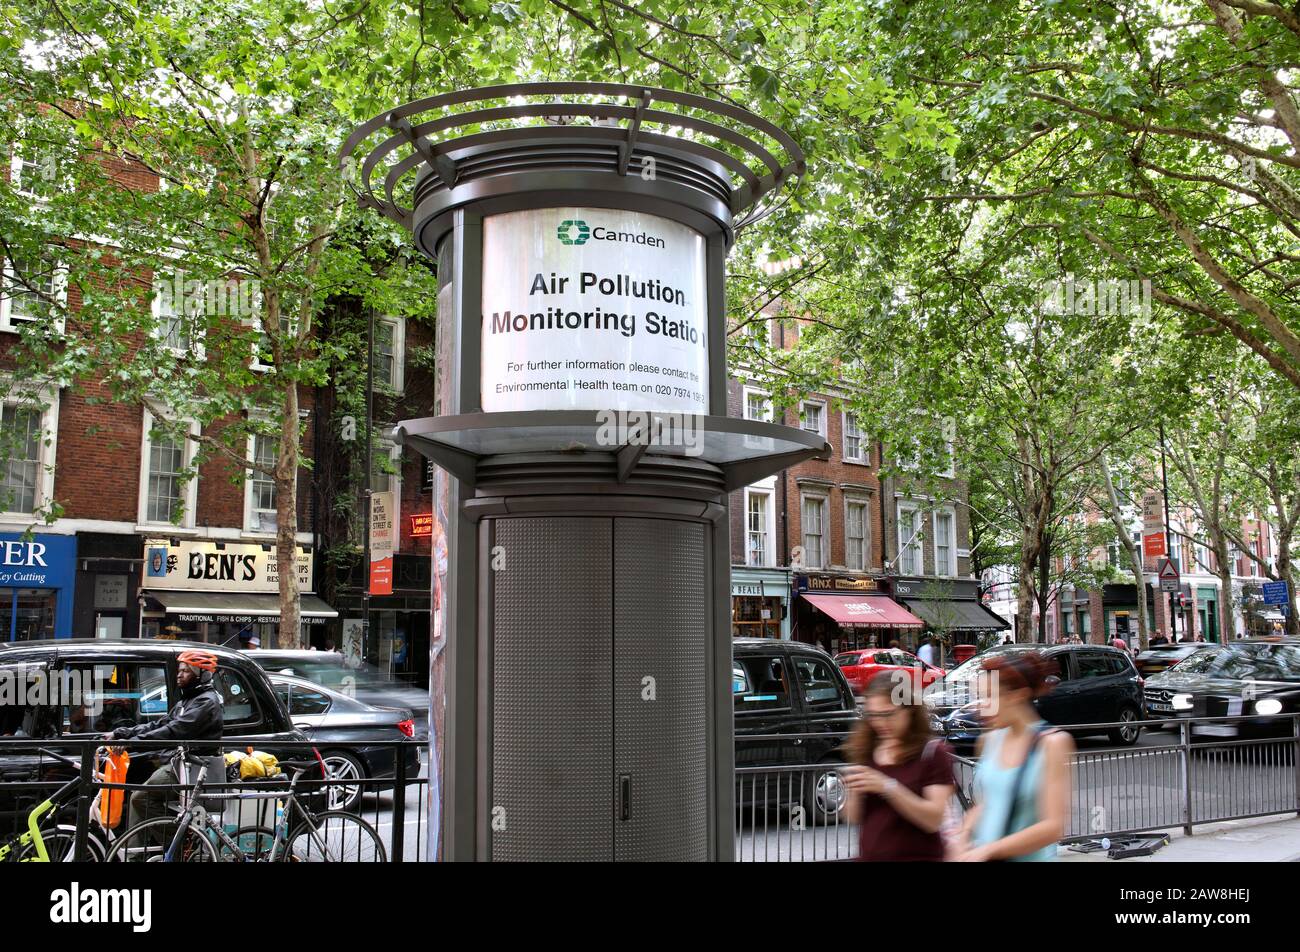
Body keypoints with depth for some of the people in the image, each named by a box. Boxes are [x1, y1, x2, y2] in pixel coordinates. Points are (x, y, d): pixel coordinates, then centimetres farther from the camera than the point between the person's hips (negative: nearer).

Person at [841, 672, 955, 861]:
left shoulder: (933, 752, -8)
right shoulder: (866, 751, 6)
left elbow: (934, 820, -15)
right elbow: (855, 818, 9)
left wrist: (888, 787, -23)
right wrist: (855, 793, -11)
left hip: (917, 856, -4)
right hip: (869, 855, 4)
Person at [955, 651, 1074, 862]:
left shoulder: (1051, 743, -11)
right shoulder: (990, 740, 5)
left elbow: (1053, 827, -15)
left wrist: (989, 850, -17)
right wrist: (965, 836, -3)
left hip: (1029, 856, -4)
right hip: (981, 855, 5)